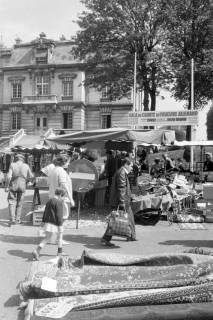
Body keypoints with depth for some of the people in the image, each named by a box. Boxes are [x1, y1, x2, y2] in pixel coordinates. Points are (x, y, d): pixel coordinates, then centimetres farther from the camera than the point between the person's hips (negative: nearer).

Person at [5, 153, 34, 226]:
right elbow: (31, 176, 3)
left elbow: (8, 176, -12)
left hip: (13, 186, -2)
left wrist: (6, 186, -7)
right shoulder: (26, 166, 1)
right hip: (22, 186, 2)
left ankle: (12, 219, -8)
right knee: (19, 203, 14)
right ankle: (17, 219, 19)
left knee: (12, 202, 5)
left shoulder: (12, 165, -4)